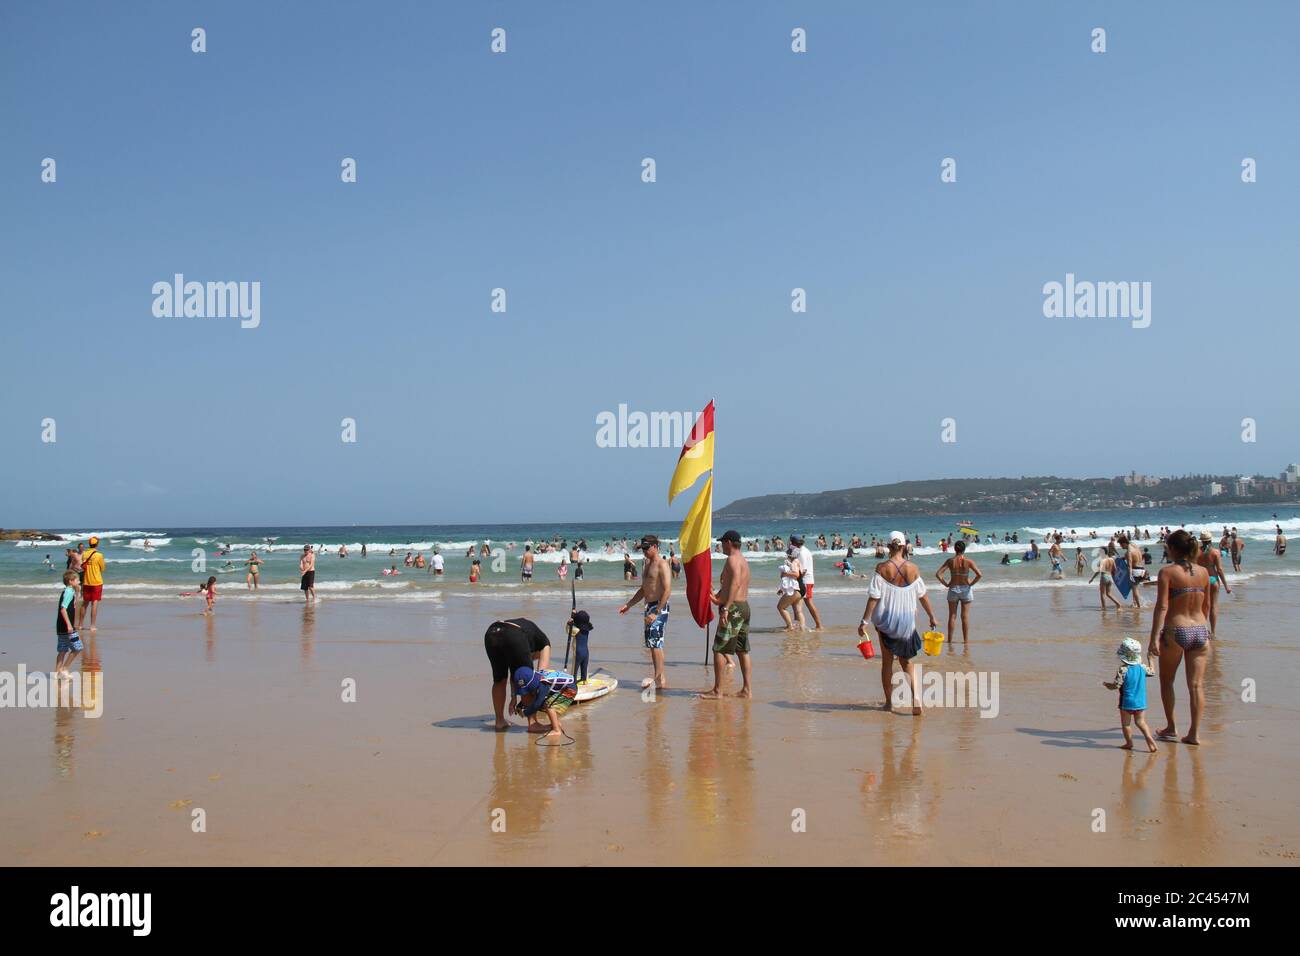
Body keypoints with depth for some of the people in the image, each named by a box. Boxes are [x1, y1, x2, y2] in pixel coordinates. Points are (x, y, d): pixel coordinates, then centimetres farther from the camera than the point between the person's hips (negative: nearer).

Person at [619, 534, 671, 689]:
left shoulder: (662, 565, -11)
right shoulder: (648, 564, 18)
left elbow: (667, 590, -20)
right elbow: (643, 589, 27)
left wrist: (656, 612, -23)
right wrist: (628, 605, 21)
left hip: (659, 607, -9)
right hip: (649, 607, 9)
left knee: (655, 642, -13)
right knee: (652, 643, 9)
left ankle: (659, 678, -12)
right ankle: (660, 678, 14)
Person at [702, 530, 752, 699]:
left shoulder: (733, 559, -13)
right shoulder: (743, 560, 19)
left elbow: (735, 583, -27)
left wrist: (725, 608, -31)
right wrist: (718, 598, 38)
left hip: (733, 608, -10)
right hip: (744, 606, 10)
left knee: (719, 650, -5)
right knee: (743, 651, 10)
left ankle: (717, 691, -3)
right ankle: (747, 689, 11)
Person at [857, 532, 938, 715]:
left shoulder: (882, 568, -12)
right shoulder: (913, 569, -5)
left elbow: (874, 597, -14)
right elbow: (922, 596, 3)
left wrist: (864, 622, -10)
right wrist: (932, 617, 15)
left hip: (885, 619, -2)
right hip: (907, 621, 2)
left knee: (887, 661, 12)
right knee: (907, 661, 13)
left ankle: (888, 702, 18)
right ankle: (916, 696, -8)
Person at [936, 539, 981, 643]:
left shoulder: (950, 561, -7)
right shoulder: (968, 561, -10)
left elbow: (938, 574, -12)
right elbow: (979, 574, -18)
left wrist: (946, 584, -2)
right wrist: (971, 584, -5)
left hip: (953, 589, 1)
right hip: (965, 589, -1)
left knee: (952, 616, 9)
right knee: (965, 617, 6)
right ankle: (966, 640, 9)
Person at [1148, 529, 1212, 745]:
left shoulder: (1167, 572, -10)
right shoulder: (1203, 572, 4)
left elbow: (1162, 607, -17)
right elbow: (1206, 606, 15)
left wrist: (1154, 638, -19)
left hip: (1175, 631, -4)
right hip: (1200, 631, 4)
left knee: (1166, 680, 16)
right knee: (1196, 684, 5)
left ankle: (1170, 727, 23)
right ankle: (1195, 732, 2)